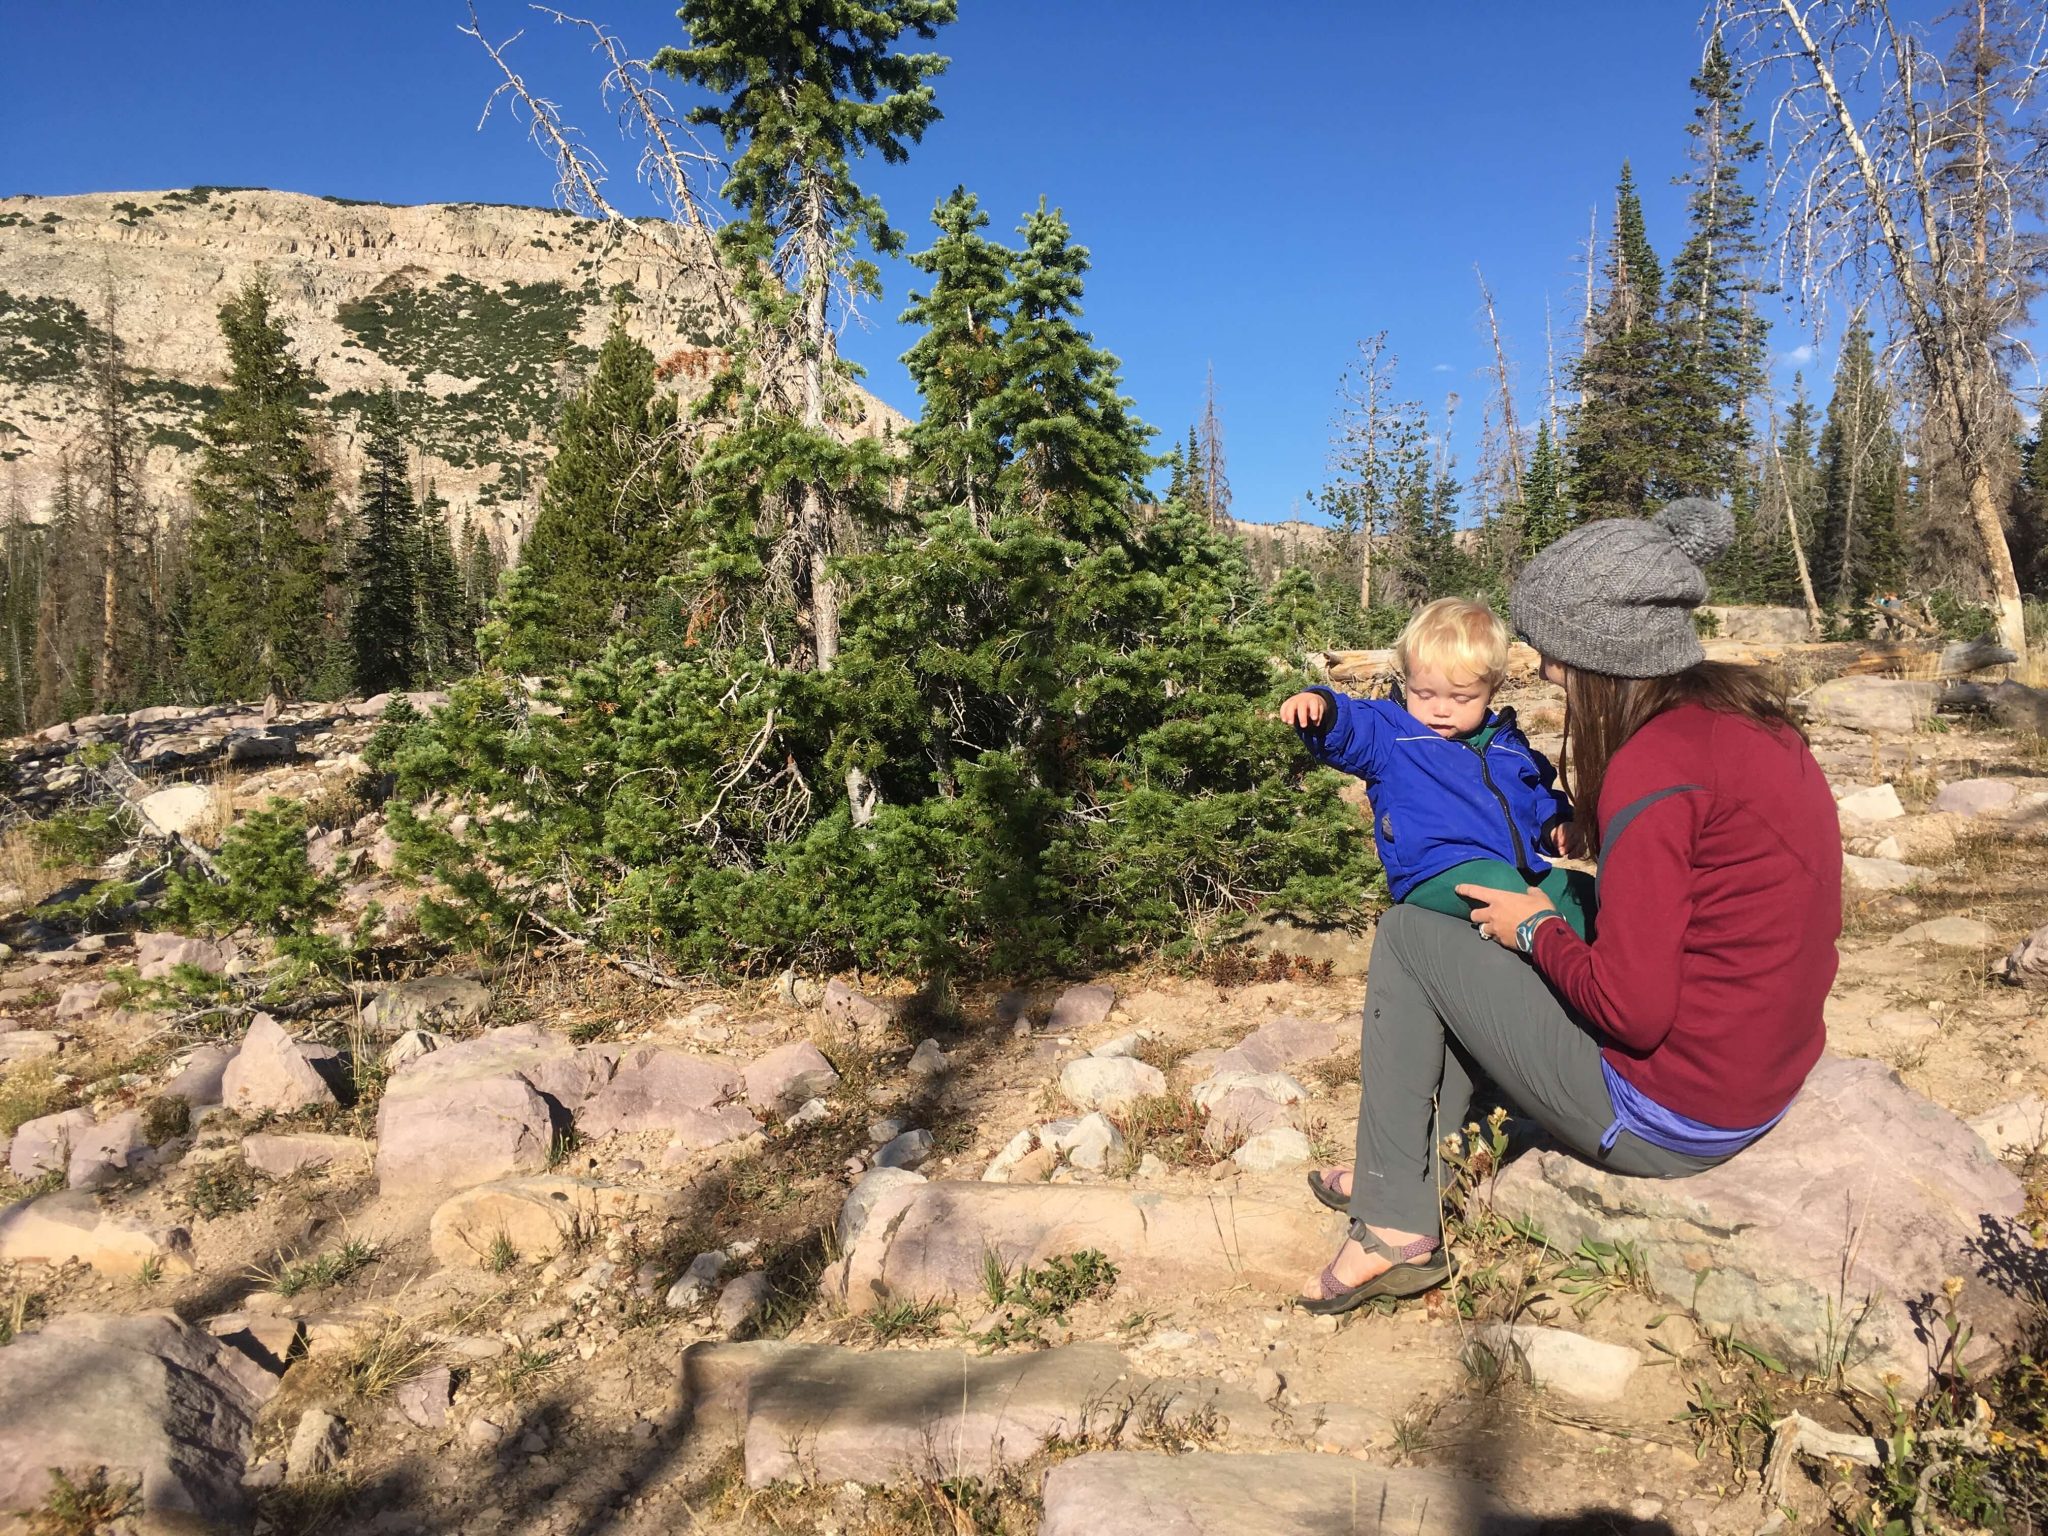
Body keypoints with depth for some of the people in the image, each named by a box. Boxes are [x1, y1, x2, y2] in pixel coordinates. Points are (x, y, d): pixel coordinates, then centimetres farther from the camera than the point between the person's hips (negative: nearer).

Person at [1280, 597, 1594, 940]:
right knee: (1498, 883, -35)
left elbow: (1541, 794, 34)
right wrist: (1321, 707, -36)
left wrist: (1556, 823, 13)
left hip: (1523, 870, 7)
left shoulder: (1510, 745, 21)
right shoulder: (1389, 732, 4)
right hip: (1436, 874, -7)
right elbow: (1343, 731, -13)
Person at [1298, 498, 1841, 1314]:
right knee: (1507, 950, 23)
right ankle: (1423, 1161, 27)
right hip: (1764, 1085, 9)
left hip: (1667, 1120, -9)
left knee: (1407, 936, 2)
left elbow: (1632, 1008, -24)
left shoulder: (1655, 765, -24)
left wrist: (1538, 930, -7)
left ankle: (1396, 1225, 8)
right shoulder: (1748, 713, 3)